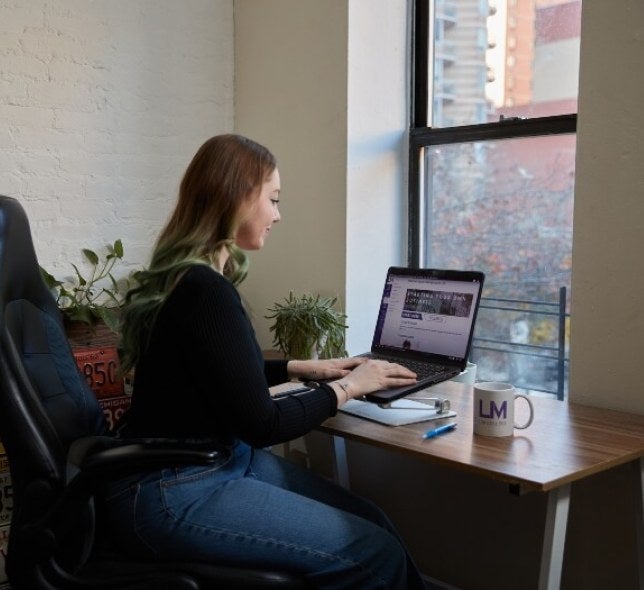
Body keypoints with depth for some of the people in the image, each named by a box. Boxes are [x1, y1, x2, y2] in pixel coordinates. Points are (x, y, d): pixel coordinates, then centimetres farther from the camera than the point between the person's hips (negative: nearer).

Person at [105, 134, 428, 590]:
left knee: (372, 521, 2)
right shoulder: (205, 290, -23)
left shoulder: (188, 275, 8)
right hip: (172, 495, -9)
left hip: (220, 460, 10)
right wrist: (346, 387, -5)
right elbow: (262, 425, -18)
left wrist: (302, 369, 16)